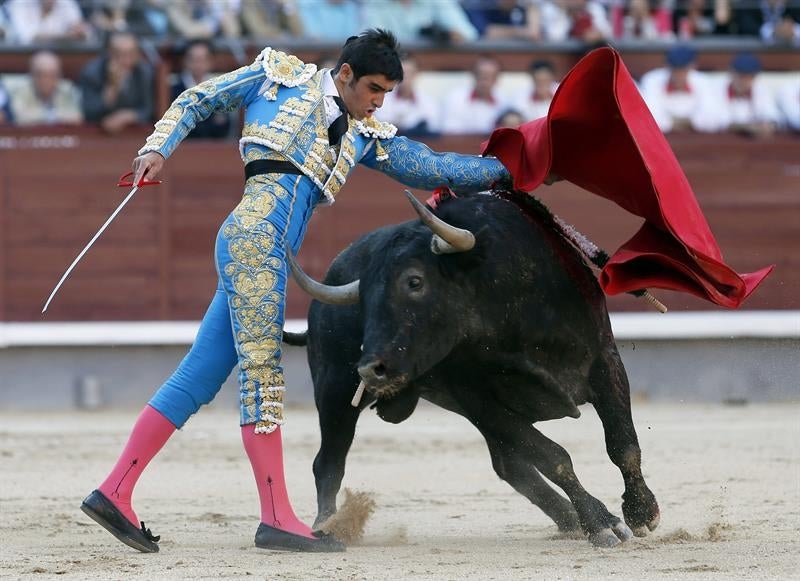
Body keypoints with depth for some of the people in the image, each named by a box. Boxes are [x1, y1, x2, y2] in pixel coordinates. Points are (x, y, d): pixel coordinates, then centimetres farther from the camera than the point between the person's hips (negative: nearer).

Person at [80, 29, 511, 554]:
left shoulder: (364, 136, 23)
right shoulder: (280, 77, 10)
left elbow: (431, 167, 24)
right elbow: (196, 101, 15)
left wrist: (504, 169, 21)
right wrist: (158, 149, 2)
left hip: (272, 254, 7)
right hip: (254, 233, -7)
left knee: (199, 378, 5)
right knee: (262, 367, -12)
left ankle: (115, 492, 6)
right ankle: (277, 518, -16)